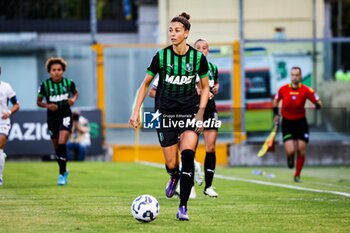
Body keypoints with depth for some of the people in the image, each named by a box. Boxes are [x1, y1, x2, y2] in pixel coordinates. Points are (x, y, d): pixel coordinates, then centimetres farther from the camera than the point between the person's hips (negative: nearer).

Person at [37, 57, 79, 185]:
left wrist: (73, 99, -7)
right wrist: (47, 105, -17)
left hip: (65, 116, -2)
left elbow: (75, 93, 15)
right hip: (52, 117, 2)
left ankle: (62, 174, -11)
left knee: (62, 143, -19)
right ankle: (64, 171, 34)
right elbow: (39, 102, 2)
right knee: (56, 147, 11)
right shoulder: (45, 85, -7)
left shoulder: (68, 83, -6)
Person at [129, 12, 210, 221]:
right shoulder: (161, 56, -6)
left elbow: (205, 88, 7)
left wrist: (200, 113, -5)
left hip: (189, 113, -1)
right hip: (166, 114, 1)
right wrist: (136, 111, -1)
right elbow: (146, 84, 5)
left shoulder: (198, 58, -6)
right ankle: (174, 177, 44)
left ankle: (183, 207, -13)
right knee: (171, 164, 2)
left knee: (187, 155, -21)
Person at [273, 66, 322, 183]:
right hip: (287, 122, 0)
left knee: (301, 149, -2)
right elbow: (276, 100, 12)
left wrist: (317, 105, -28)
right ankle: (290, 157, 27)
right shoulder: (283, 89, -7)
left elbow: (318, 102, -7)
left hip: (300, 122, 0)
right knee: (290, 150, -13)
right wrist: (276, 114, 3)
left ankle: (297, 175, 16)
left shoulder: (306, 90, -12)